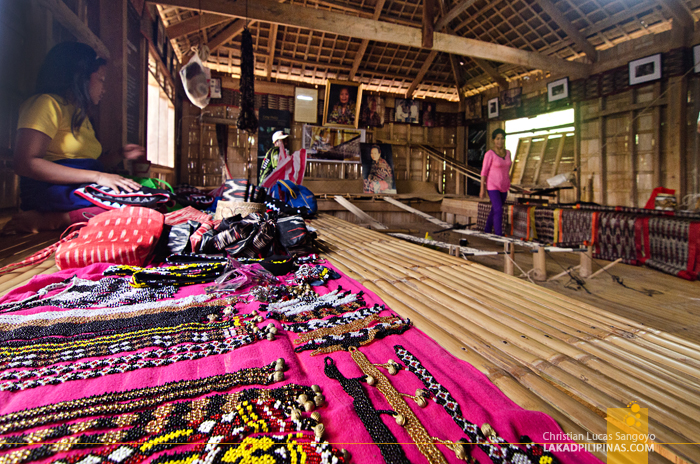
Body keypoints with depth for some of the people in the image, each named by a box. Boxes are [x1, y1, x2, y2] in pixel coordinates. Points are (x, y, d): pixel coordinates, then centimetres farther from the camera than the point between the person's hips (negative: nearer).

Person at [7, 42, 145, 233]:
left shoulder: (80, 114, 28)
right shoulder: (46, 103, -1)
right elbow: (25, 162, -16)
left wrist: (119, 155, 8)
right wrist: (97, 176, -20)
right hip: (52, 191, -9)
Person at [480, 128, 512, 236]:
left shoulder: (507, 153, 6)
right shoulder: (489, 154, -13)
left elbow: (506, 169, 16)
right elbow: (484, 172, -11)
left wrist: (507, 183, 18)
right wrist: (482, 189, -11)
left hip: (503, 187, 6)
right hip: (492, 186, -6)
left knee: (495, 210, 14)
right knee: (499, 211, -15)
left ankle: (486, 232, 31)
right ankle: (499, 236, -10)